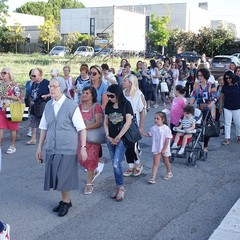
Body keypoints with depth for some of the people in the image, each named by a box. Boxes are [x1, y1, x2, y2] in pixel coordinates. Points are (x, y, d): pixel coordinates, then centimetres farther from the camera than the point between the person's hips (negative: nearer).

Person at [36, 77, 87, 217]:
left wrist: (83, 147, -12)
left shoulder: (72, 106, -9)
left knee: (64, 177, 0)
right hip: (52, 148, 5)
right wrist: (40, 147, 12)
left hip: (67, 149, -5)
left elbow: (82, 128, -9)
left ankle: (66, 202, 23)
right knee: (56, 177, 10)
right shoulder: (48, 106, 6)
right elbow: (44, 128, 11)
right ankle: (65, 200, 31)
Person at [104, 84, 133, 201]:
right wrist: (108, 136, -4)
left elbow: (128, 122, -11)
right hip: (110, 138, 5)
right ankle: (119, 187, 18)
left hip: (122, 138, -5)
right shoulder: (109, 106, 9)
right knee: (114, 164, 8)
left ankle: (121, 188, 3)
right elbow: (106, 122, 11)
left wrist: (118, 137, -12)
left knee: (116, 164, -12)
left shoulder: (126, 104, -5)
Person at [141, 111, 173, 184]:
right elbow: (148, 134, 12)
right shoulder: (153, 128, -2)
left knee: (166, 161, 19)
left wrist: (164, 149, -19)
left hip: (164, 149, -3)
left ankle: (169, 173, 41)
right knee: (155, 162, -2)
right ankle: (153, 177, -5)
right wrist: (141, 132, 0)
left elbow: (167, 139, -17)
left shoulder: (166, 129, -17)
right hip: (156, 149, 3)